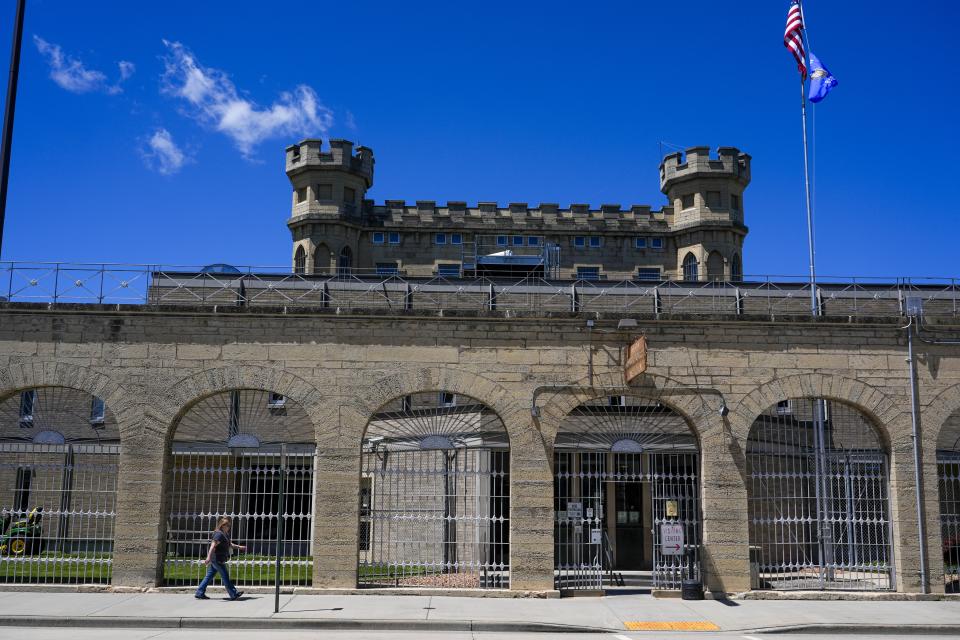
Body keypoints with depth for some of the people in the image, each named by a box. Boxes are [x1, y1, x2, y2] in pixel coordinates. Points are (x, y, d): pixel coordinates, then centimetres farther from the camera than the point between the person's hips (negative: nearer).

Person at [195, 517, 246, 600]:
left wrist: (239, 547, 24)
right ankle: (233, 594, 1)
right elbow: (213, 546, -26)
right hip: (217, 558, -10)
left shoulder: (225, 534, 16)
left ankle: (199, 593, 16)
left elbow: (230, 545, 30)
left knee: (209, 576, 12)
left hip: (216, 559, 10)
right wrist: (208, 557, -34)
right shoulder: (219, 534, -16)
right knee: (225, 576, -4)